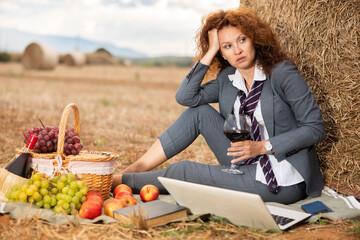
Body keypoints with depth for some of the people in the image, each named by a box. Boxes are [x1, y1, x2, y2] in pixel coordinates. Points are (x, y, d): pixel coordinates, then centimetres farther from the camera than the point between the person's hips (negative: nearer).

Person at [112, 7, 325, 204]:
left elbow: (315, 128, -13)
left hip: (284, 181, -6)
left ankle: (122, 181, 7)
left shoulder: (283, 73, -14)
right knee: (199, 112, -6)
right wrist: (210, 51, -11)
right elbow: (185, 97, -10)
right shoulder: (228, 78, 3)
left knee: (185, 171, -13)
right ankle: (134, 170, -3)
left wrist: (263, 146, -21)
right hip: (249, 165, 6)